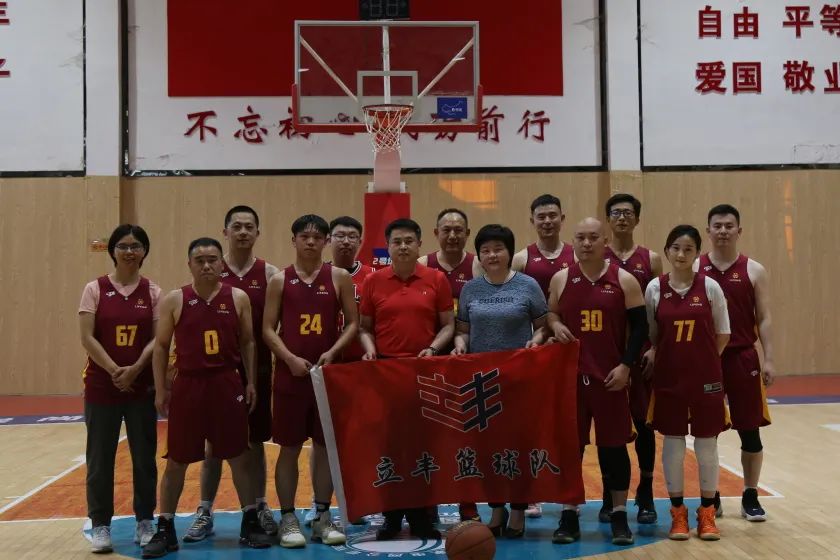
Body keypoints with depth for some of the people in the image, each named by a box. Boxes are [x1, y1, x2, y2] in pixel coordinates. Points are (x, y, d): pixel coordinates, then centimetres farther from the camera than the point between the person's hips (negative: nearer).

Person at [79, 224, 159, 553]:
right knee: (100, 458, 4)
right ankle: (100, 525, 15)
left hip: (143, 387, 1)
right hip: (101, 386, -1)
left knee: (144, 456, 7)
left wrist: (134, 370, -16)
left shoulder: (152, 292, 3)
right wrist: (114, 371, -15)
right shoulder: (95, 289, 0)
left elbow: (157, 339, -3)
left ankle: (145, 522, 19)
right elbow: (87, 338, -6)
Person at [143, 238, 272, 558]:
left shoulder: (238, 298, 3)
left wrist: (250, 383, 3)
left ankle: (250, 523, 20)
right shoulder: (174, 301, 0)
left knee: (239, 456, 8)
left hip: (227, 384, 1)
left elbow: (248, 342, 9)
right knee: (176, 460, 6)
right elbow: (161, 346, 4)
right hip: (188, 385, -1)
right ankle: (165, 529, 17)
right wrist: (160, 389, -1)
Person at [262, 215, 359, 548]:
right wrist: (291, 358, -13)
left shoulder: (339, 277, 3)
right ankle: (288, 519, 14)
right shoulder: (280, 280, 2)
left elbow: (353, 322, 3)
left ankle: (322, 517, 19)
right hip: (290, 373, -1)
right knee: (289, 448, 4)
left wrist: (332, 352, -11)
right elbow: (268, 328, 1)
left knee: (326, 445, 7)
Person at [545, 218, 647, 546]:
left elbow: (639, 326, 0)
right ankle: (569, 515, 16)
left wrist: (626, 365, -9)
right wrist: (554, 324, -7)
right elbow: (550, 313, 17)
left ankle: (619, 516, 16)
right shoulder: (560, 279, 6)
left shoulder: (624, 281, 0)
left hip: (611, 376, -2)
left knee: (614, 445, 4)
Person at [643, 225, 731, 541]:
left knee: (707, 444, 6)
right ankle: (677, 512, 18)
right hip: (668, 377, 1)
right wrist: (654, 354, -5)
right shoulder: (654, 288, -2)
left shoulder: (710, 287, -4)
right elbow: (649, 333, 8)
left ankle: (707, 512, 19)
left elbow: (723, 334, 4)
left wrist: (704, 359, 2)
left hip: (706, 377, 0)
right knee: (673, 443, 6)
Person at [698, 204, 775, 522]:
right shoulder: (694, 269, 2)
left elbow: (764, 319, 3)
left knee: (750, 430, 4)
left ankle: (750, 497, 19)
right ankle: (710, 497, 20)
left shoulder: (754, 271, 3)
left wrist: (768, 359, -5)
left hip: (743, 358, 0)